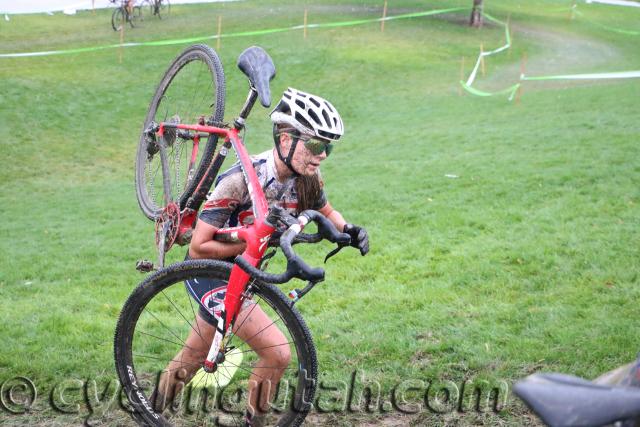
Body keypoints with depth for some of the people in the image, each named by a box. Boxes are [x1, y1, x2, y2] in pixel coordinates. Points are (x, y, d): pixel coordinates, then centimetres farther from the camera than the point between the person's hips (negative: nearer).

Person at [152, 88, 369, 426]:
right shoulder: (242, 179, -31)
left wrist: (348, 230, -10)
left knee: (196, 354, 25)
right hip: (210, 275, -7)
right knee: (277, 352, -18)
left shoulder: (307, 178, -12)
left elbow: (325, 211, 11)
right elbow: (198, 248, -27)